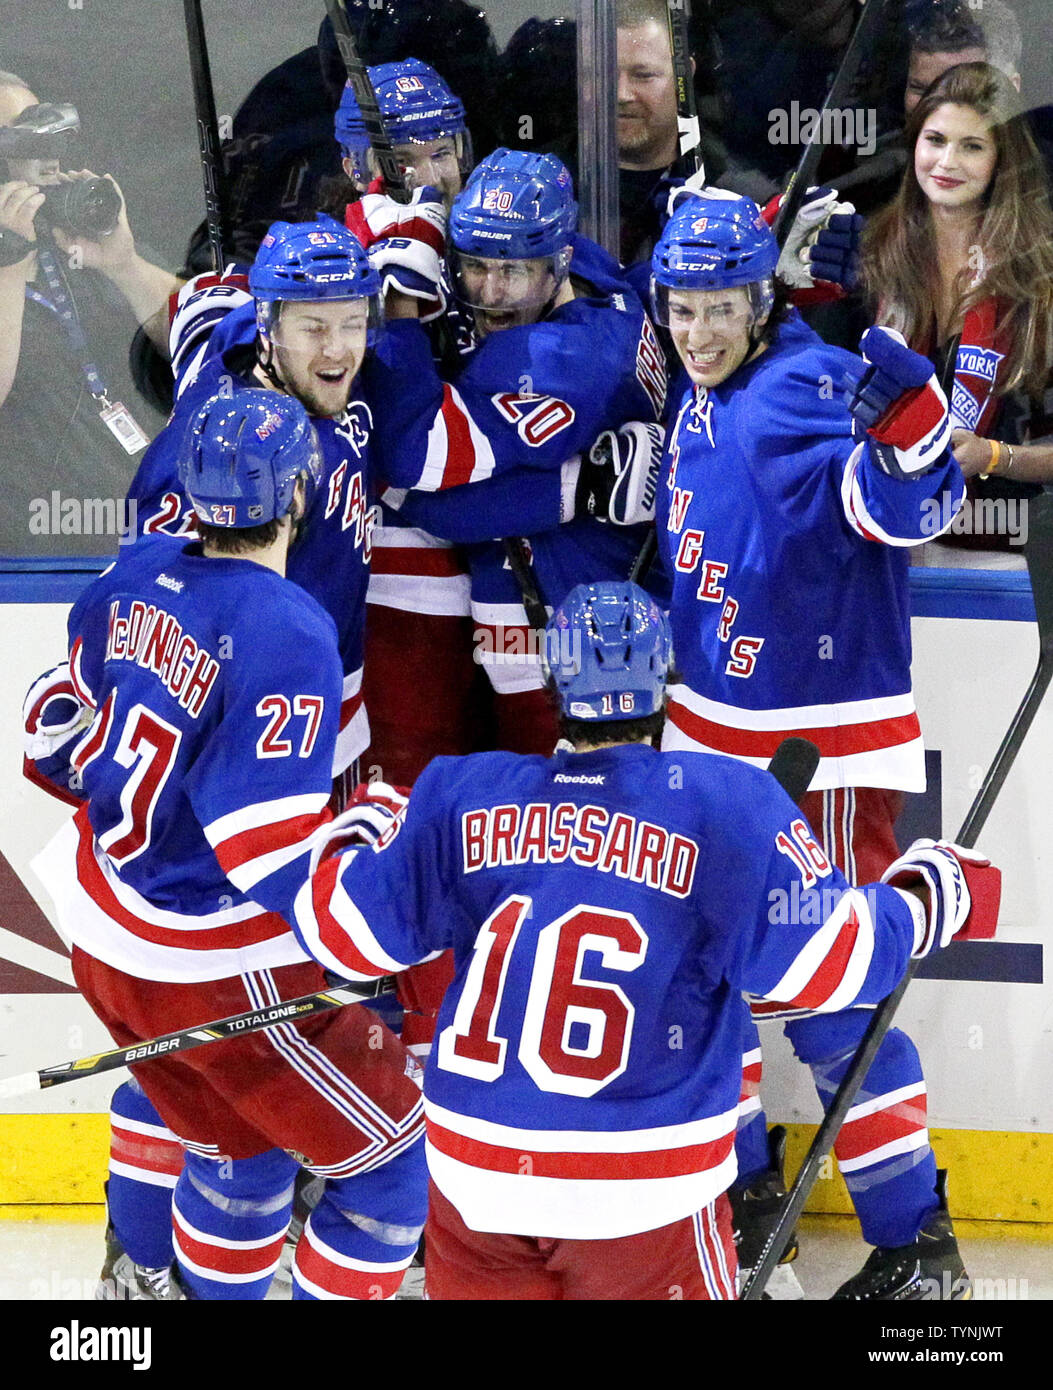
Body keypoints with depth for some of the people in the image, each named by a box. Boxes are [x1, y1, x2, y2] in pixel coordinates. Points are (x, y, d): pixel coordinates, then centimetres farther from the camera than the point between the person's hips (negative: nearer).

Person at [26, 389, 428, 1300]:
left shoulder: (138, 576, -3)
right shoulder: (288, 634, -25)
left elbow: (64, 739, 11)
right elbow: (277, 855, -27)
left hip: (104, 934, 8)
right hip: (216, 974, -8)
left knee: (239, 1152, 26)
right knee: (393, 1165, 7)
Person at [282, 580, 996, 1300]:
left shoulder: (459, 796, 0)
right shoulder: (727, 806, -10)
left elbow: (346, 930, 6)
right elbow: (830, 959, -12)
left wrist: (362, 827, 26)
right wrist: (930, 890, 6)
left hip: (474, 1174, 3)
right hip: (646, 1188, -3)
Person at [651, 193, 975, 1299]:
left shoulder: (805, 388, -19)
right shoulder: (701, 407, 8)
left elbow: (907, 507, -33)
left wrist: (901, 400, -48)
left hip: (825, 747, -9)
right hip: (711, 731, 9)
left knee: (827, 999, -7)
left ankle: (915, 1241, 3)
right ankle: (738, 1187, 33)